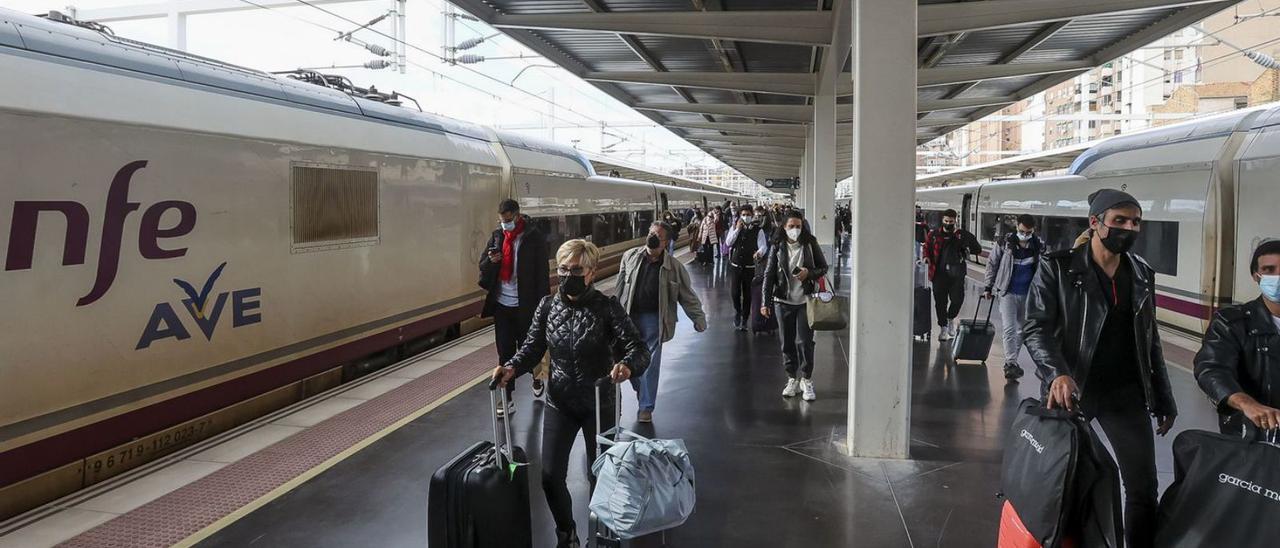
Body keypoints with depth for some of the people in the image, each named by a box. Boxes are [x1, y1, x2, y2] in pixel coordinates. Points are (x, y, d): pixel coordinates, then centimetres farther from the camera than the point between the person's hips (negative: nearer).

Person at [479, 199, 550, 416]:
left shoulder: (534, 237, -8)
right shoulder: (497, 236, 7)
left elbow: (541, 273, -8)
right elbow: (483, 265, 11)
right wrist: (491, 261, -13)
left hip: (524, 305, -4)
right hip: (501, 303, 4)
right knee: (505, 353, 6)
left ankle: (536, 376, 40)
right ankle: (508, 399, 11)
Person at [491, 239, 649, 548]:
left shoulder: (607, 308, -15)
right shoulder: (547, 305, -4)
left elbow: (638, 348, -21)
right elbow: (534, 347, -1)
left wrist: (627, 366, -44)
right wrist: (512, 367, -21)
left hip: (599, 404, -2)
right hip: (559, 403, 3)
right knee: (551, 476, 1)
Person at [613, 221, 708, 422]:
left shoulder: (674, 267, -8)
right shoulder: (630, 257, 0)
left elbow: (688, 296, 0)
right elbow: (620, 286, 10)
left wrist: (699, 320, 0)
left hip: (652, 319, -3)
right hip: (628, 316, 3)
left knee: (650, 363, 0)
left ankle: (646, 407, 11)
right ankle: (641, 390, 39)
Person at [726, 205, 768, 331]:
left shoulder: (758, 230, -2)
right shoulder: (735, 227, 6)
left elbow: (763, 245, -13)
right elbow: (728, 242, -5)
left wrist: (759, 252, -36)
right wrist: (737, 229, -13)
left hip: (750, 267, -1)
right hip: (735, 265, 1)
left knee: (747, 295, 5)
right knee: (734, 293, -4)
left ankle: (745, 320, 20)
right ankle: (737, 312, 26)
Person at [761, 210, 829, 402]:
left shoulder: (810, 244, -2)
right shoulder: (777, 247, -1)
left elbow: (823, 268, 6)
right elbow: (769, 275, 0)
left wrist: (809, 273, -15)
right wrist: (766, 302, -6)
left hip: (806, 300, -1)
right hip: (783, 301, 1)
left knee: (804, 341, -4)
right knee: (787, 343, 7)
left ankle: (807, 380, 11)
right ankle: (792, 379, 21)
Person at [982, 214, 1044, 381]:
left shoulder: (1039, 246, -2)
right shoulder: (1006, 242, -7)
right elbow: (992, 263, 2)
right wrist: (989, 287, 2)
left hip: (1028, 294, 3)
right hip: (1008, 293, -3)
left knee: (1021, 330, 12)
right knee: (1009, 329, -10)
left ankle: (1011, 360, 26)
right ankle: (1011, 363, -9)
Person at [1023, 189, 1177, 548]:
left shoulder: (1142, 274, 9)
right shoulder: (1057, 267, -7)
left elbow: (1150, 341, 15)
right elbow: (1036, 327, -13)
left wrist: (1163, 400, 14)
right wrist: (1056, 373, -30)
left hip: (1126, 392, 4)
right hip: (1069, 390, -4)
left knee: (1143, 487, 4)